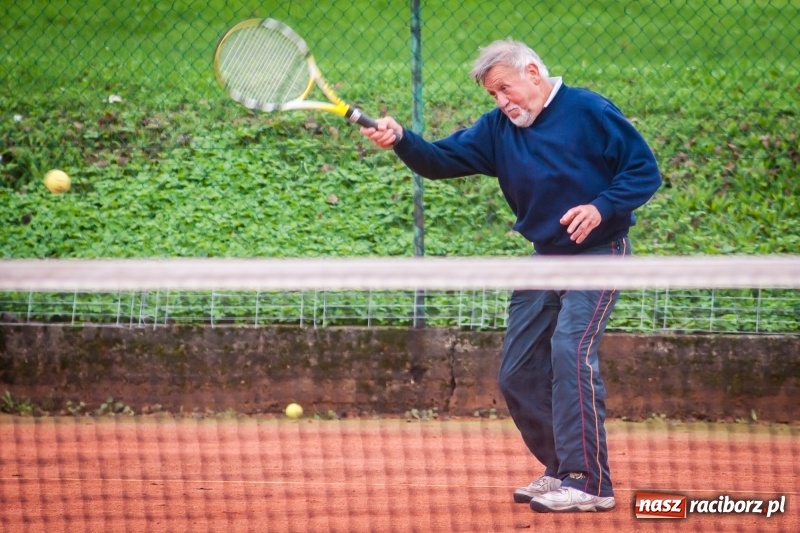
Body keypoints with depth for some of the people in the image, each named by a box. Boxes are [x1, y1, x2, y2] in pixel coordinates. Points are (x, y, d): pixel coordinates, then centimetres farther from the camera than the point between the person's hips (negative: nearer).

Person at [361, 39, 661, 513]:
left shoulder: (589, 111, -11)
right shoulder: (497, 129, 6)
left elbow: (645, 170, -11)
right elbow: (442, 159, -2)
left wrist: (601, 207, -26)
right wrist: (401, 141, -22)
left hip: (598, 254, -8)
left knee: (571, 349, -24)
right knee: (518, 375, 7)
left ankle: (592, 484, -24)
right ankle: (561, 471, 23)